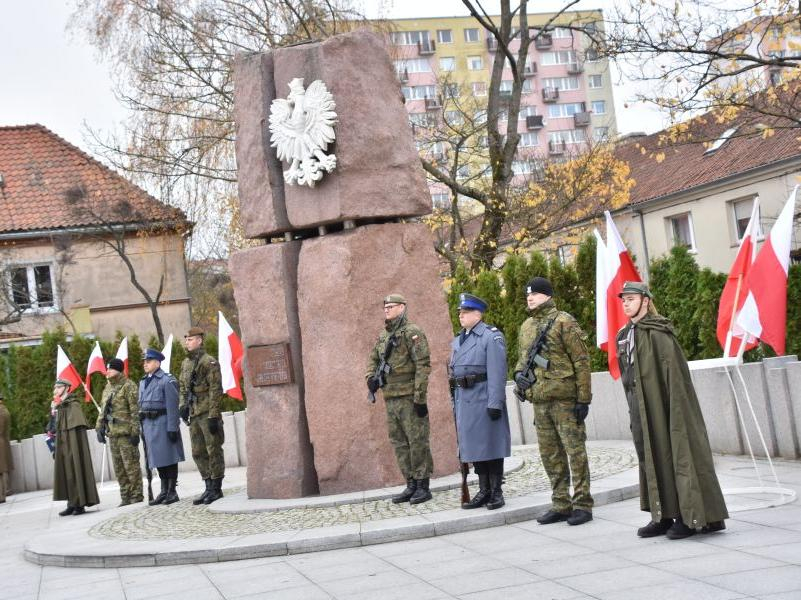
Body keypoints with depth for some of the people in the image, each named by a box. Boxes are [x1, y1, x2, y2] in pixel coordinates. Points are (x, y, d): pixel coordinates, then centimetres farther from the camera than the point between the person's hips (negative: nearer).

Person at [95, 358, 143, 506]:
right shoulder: (107, 388, 17)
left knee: (131, 465, -4)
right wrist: (99, 427, 12)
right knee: (118, 467, 10)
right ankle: (126, 496, 16)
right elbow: (103, 410, 22)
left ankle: (136, 495, 3)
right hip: (112, 433, 8)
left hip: (126, 433, -8)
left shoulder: (128, 386, -8)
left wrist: (135, 431, -17)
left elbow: (135, 411, -13)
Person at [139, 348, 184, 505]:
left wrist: (172, 428, -17)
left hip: (163, 422, -7)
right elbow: (141, 405, 18)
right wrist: (141, 426, 13)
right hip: (148, 424, 7)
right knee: (158, 459, 11)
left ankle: (172, 491, 4)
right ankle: (164, 491, 18)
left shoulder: (167, 380, -7)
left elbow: (172, 406, -12)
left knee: (169, 457, -2)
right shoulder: (143, 382, 15)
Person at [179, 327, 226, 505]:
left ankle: (216, 489, 4)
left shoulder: (209, 362, -9)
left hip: (208, 414, -8)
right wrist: (183, 406, 7)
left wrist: (213, 416, -17)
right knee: (198, 453, 10)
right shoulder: (185, 364, 15)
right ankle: (209, 487, 17)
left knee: (213, 451, -2)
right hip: (193, 415, 8)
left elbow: (216, 390, -13)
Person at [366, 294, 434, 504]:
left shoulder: (412, 332, -9)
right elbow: (373, 359, 26)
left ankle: (423, 486, 2)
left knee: (418, 441, -3)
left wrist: (420, 398, -18)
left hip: (409, 398, -8)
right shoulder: (383, 336, 15)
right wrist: (371, 377, 4)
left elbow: (423, 365, -14)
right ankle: (411, 485, 17)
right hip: (390, 398, 8)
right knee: (399, 443, 10)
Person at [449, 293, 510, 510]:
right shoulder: (457, 341, 17)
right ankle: (484, 491, 16)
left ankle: (496, 492, 6)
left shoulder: (491, 336, -7)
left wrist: (495, 403, -19)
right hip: (463, 400, 7)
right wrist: (455, 403, 16)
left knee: (491, 445, -1)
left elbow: (497, 373, -14)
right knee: (473, 446, 9)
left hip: (484, 400, -7)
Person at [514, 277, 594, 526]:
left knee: (575, 451, -3)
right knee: (550, 455, 11)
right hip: (539, 400, 7)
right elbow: (522, 357, 25)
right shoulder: (526, 326, 14)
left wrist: (583, 398, -13)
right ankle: (561, 505, 19)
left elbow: (581, 361, -9)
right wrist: (519, 373, 2)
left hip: (564, 399, -7)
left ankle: (582, 505, 4)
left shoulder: (564, 322, -7)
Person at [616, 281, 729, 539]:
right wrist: (632, 407, 14)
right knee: (650, 458, 9)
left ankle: (688, 516, 2)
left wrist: (675, 407, -21)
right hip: (639, 406, 8)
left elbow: (674, 369, -16)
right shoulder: (625, 336, 13)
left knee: (673, 455, -4)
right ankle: (663, 516, 14)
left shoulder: (657, 333, -11)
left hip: (660, 402, -8)